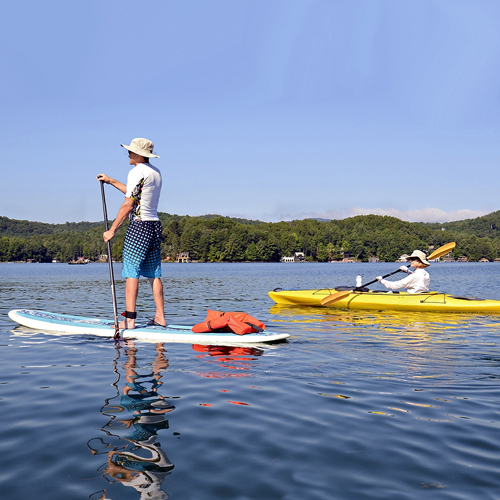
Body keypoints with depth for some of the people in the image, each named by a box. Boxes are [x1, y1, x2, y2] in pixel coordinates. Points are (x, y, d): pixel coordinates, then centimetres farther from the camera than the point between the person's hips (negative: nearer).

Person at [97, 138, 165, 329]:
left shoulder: (137, 171, -10)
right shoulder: (156, 172, 15)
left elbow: (128, 205, -15)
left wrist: (112, 230, -10)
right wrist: (111, 181, 34)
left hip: (139, 226, -8)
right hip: (155, 225, 8)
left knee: (131, 273, -5)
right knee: (154, 274, 11)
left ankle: (129, 320, -6)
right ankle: (160, 317, 12)